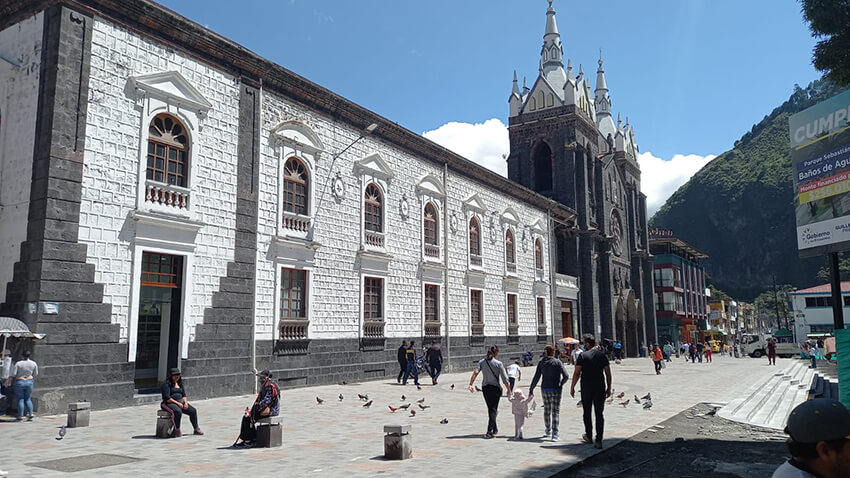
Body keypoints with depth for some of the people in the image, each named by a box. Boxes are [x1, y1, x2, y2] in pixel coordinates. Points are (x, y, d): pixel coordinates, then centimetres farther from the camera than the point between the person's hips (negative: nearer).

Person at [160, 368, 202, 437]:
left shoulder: (180, 384, 15)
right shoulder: (166, 384, -10)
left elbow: (183, 395, 14)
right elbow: (167, 398, -18)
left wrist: (185, 402, -6)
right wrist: (177, 403, -21)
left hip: (180, 402, 8)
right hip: (169, 403, -8)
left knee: (193, 411, -6)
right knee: (178, 411, -37)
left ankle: (196, 429, 5)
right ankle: (177, 430, -23)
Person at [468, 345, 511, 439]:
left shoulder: (482, 362, 0)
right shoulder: (498, 364, -9)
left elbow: (475, 372, -14)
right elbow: (505, 379, -10)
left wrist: (471, 384, -18)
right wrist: (509, 390, 1)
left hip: (485, 388, 4)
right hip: (496, 388, -4)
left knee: (490, 408, 18)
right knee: (493, 409, 0)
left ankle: (495, 429, 30)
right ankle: (490, 431, -14)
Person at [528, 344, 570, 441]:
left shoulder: (541, 363, 1)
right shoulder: (558, 362, -6)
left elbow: (536, 378, -1)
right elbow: (566, 376, -13)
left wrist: (531, 390, 6)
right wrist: (561, 384, 4)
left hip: (545, 389, 3)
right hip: (555, 389, -3)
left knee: (547, 410, 18)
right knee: (555, 411, -1)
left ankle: (548, 430, 33)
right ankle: (555, 434, -9)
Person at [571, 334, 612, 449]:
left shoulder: (583, 356, -8)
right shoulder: (602, 355, 3)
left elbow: (577, 373, -9)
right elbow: (608, 373, 5)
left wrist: (572, 387, 0)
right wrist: (608, 388, 13)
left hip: (586, 388, -2)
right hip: (600, 388, 2)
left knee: (587, 413, 14)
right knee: (599, 414, 4)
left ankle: (588, 436, 25)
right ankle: (598, 440, -1)